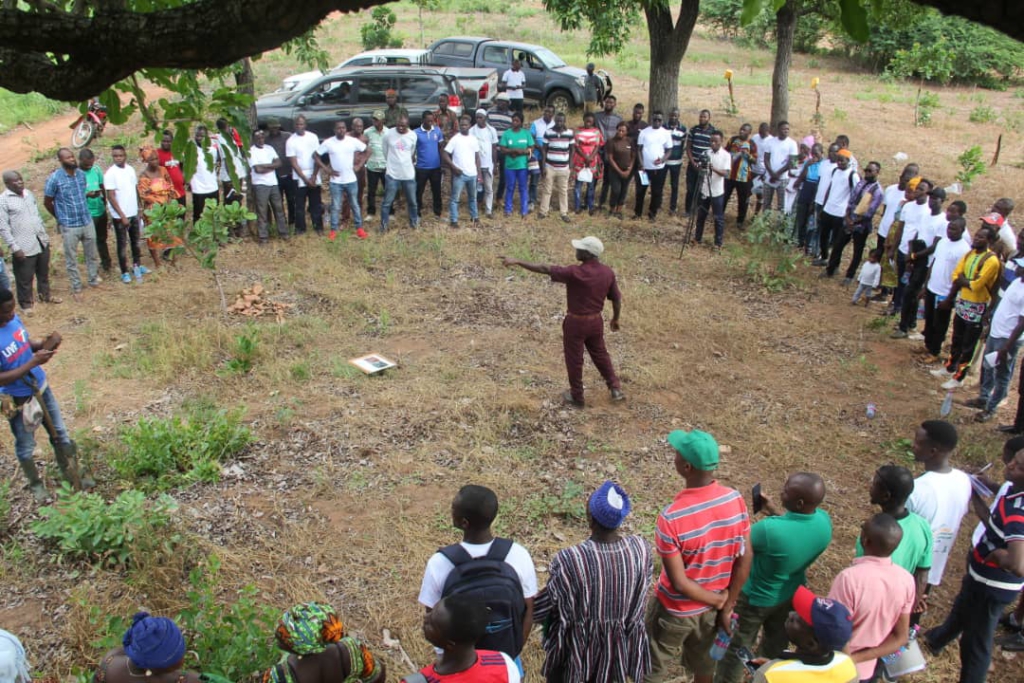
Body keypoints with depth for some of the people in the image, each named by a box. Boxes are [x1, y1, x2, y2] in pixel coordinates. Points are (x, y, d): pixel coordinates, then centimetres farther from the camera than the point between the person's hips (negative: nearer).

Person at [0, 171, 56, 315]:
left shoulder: (28, 193, 5)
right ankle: (26, 303, 25)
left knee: (43, 272, 22)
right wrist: (14, 247, -17)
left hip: (41, 242, 6)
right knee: (25, 278, 7)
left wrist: (45, 235, 17)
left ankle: (45, 295, 42)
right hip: (24, 247, -6)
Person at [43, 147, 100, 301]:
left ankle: (94, 281, 34)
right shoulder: (54, 178, -14)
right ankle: (76, 288, 20)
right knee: (71, 259, 7)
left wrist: (83, 213, 14)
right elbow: (47, 202, -4)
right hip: (69, 226, -4)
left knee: (92, 255, 16)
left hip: (88, 222, 4)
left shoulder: (81, 174, 0)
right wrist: (61, 218, 6)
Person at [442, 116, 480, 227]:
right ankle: (454, 220, 1)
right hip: (459, 174, -4)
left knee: (472, 197, 18)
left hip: (472, 174, 5)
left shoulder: (474, 139, 8)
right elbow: (445, 154, -9)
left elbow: (477, 156, 13)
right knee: (455, 198, -3)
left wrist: (479, 172, 7)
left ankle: (474, 217, 32)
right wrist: (454, 167, -16)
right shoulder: (455, 139, -6)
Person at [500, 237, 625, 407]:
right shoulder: (608, 272, -8)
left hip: (576, 323, -6)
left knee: (574, 360, 13)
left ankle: (576, 396, 29)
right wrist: (615, 319, 19)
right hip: (596, 321, 6)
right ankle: (616, 389, 31)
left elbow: (544, 269, -25)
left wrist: (516, 262, -22)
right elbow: (617, 299, 2)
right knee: (600, 354, 26)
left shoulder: (575, 273, -26)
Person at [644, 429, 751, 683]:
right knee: (703, 661, 30)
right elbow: (745, 560, -8)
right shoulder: (736, 500, -17)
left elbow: (679, 583, -26)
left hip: (675, 610, -5)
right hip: (710, 608, 5)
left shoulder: (671, 517, -33)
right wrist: (727, 606, 1)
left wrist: (718, 601, -10)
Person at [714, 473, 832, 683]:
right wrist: (773, 510, 0)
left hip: (756, 598, -5)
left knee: (737, 647, 20)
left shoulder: (770, 529, -42)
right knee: (775, 645, 31)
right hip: (791, 594, 6)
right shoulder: (824, 521, -22)